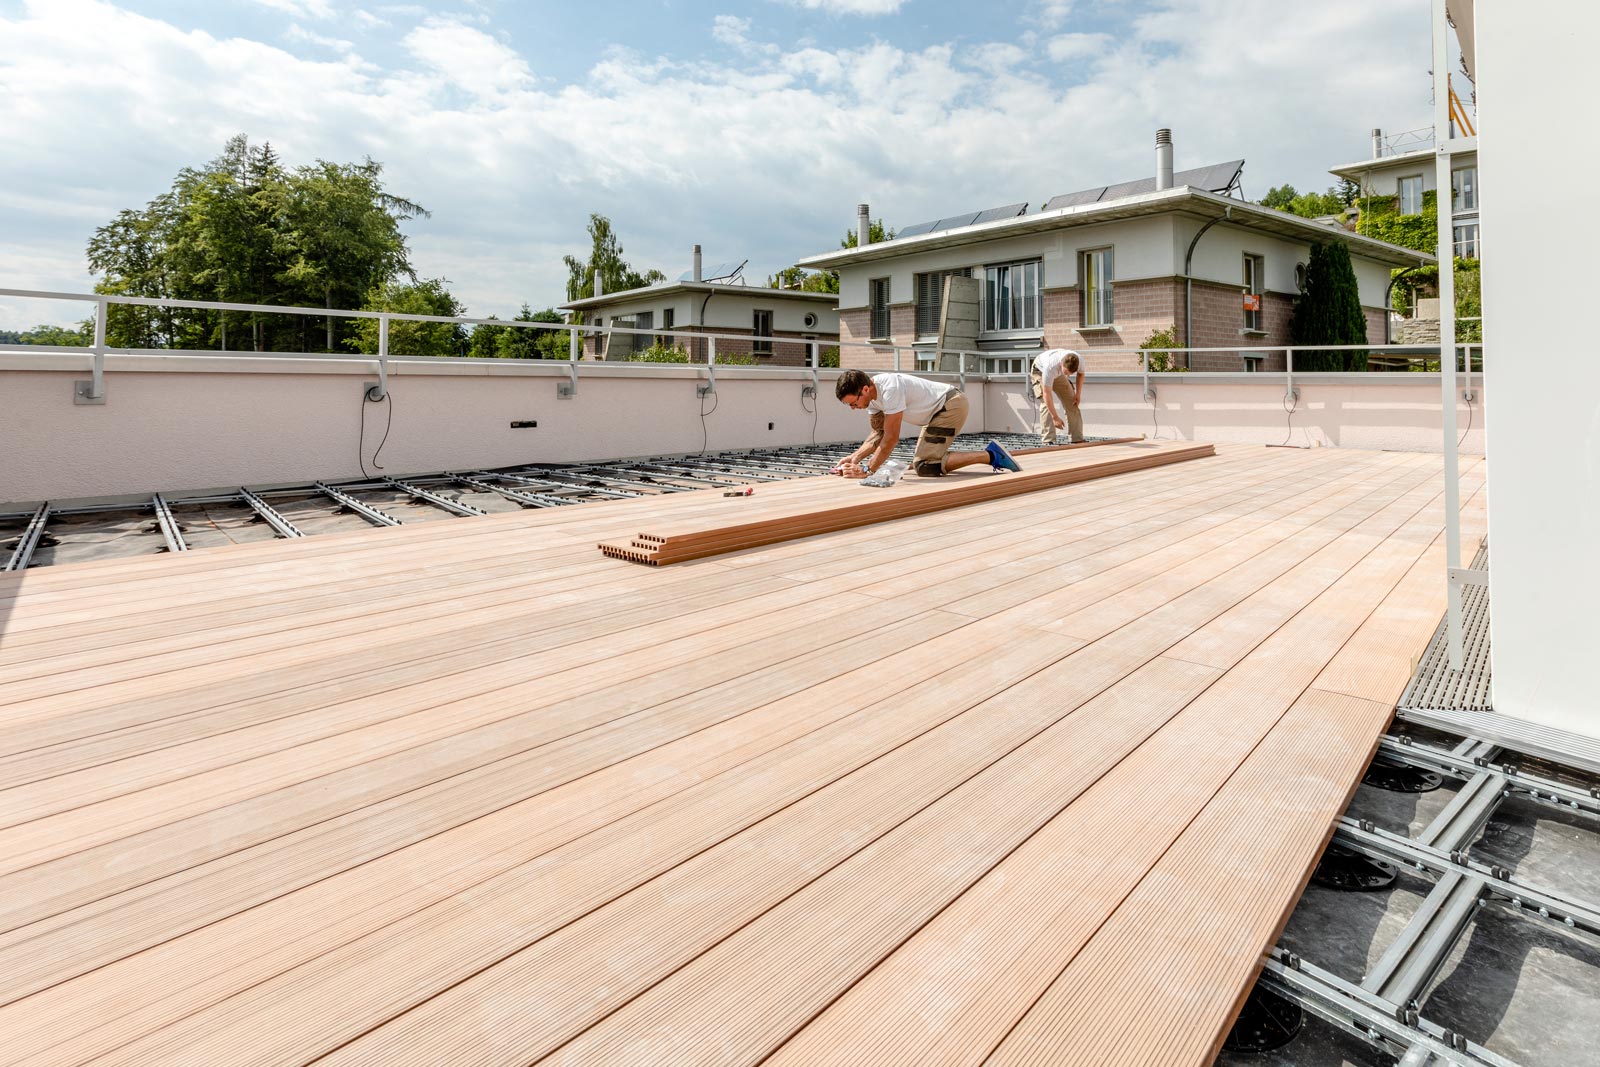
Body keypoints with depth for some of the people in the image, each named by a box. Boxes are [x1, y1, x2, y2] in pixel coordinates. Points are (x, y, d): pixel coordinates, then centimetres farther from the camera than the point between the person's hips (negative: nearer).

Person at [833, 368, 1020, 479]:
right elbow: (878, 433, 4)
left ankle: (990, 456, -11)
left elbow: (891, 438, -28)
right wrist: (855, 456, -11)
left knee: (924, 466, -16)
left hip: (952, 405, -10)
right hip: (941, 410, 10)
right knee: (922, 460, 17)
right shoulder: (872, 394, -1)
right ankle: (993, 455, 20)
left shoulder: (890, 389, -30)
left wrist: (867, 470, -25)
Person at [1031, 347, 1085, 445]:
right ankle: (1047, 440, -21)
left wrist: (1078, 393, -11)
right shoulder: (1051, 367, -45)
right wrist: (1055, 417, -40)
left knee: (1071, 402, -3)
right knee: (1046, 403, -22)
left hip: (1058, 373, 5)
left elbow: (1080, 373, -3)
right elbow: (1047, 394, -41)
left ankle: (1078, 439, 2)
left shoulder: (1079, 361, -31)